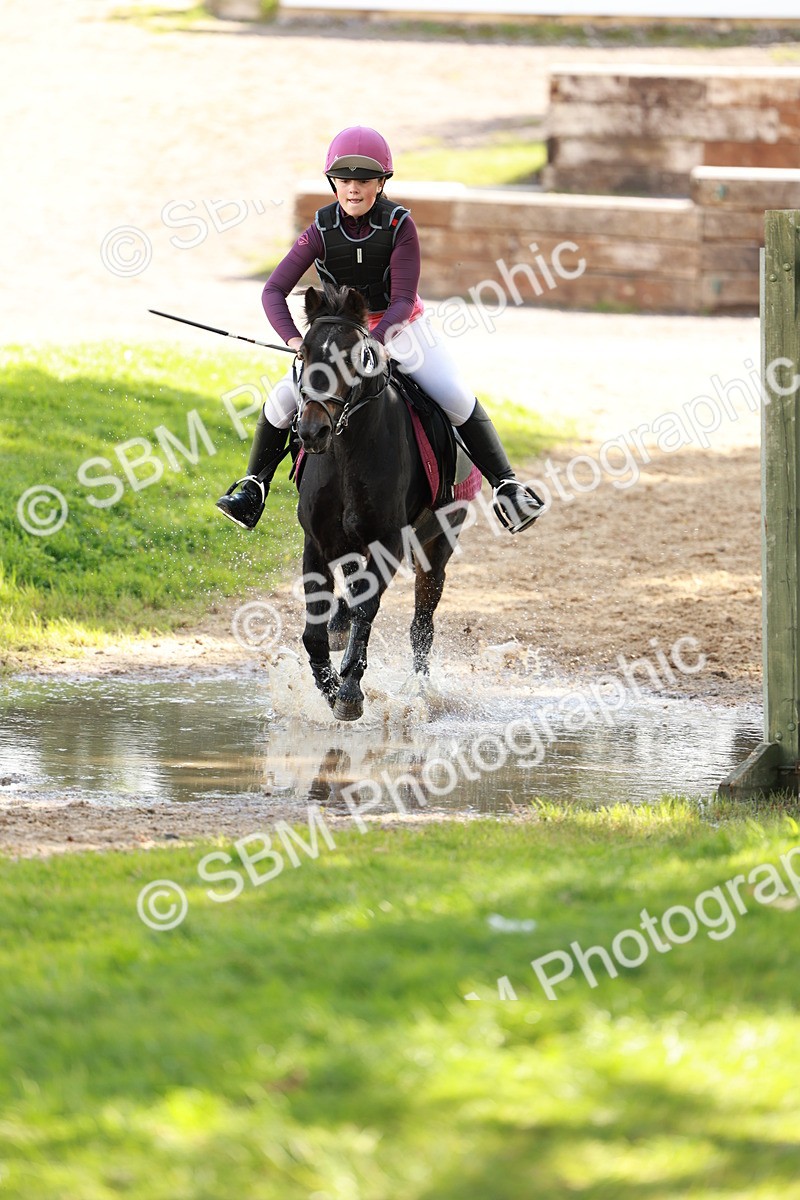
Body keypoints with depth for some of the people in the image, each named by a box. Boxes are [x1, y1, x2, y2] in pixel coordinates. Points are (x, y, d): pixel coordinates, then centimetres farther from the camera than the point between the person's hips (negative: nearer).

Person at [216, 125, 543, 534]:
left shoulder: (399, 225, -22)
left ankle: (505, 485, -9)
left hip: (401, 327, -1)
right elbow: (274, 291, -22)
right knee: (283, 399, -12)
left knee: (457, 400, -18)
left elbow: (402, 301, -23)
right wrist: (293, 340, -40)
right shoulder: (321, 230, -18)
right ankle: (254, 487, 6)